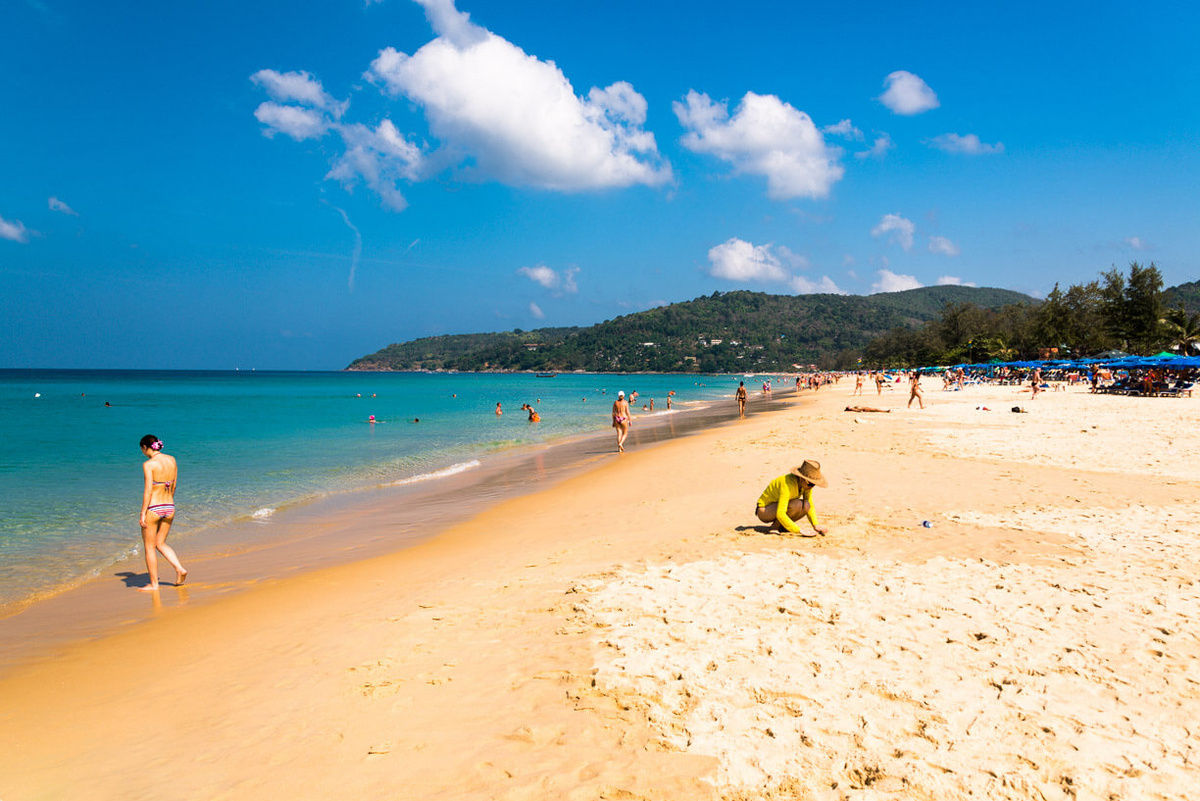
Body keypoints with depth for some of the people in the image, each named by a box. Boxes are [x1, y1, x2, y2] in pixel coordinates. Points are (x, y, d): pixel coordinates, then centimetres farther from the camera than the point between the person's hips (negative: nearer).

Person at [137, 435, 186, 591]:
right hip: (169, 507, 6)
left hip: (153, 508, -6)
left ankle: (154, 584, 15)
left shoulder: (149, 464, -15)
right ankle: (180, 569, 5)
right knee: (160, 544, 22)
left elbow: (148, 491, -17)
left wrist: (142, 514, -12)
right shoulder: (172, 460, 4)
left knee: (150, 547, 9)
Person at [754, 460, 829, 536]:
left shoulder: (806, 484, -10)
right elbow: (780, 514, -39)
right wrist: (800, 531, -40)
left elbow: (810, 507, 1)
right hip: (764, 510, -8)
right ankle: (775, 527, -12)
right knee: (797, 504, -31)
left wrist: (816, 525, -15)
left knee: (806, 505, -18)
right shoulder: (787, 485, -33)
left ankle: (781, 526, -1)